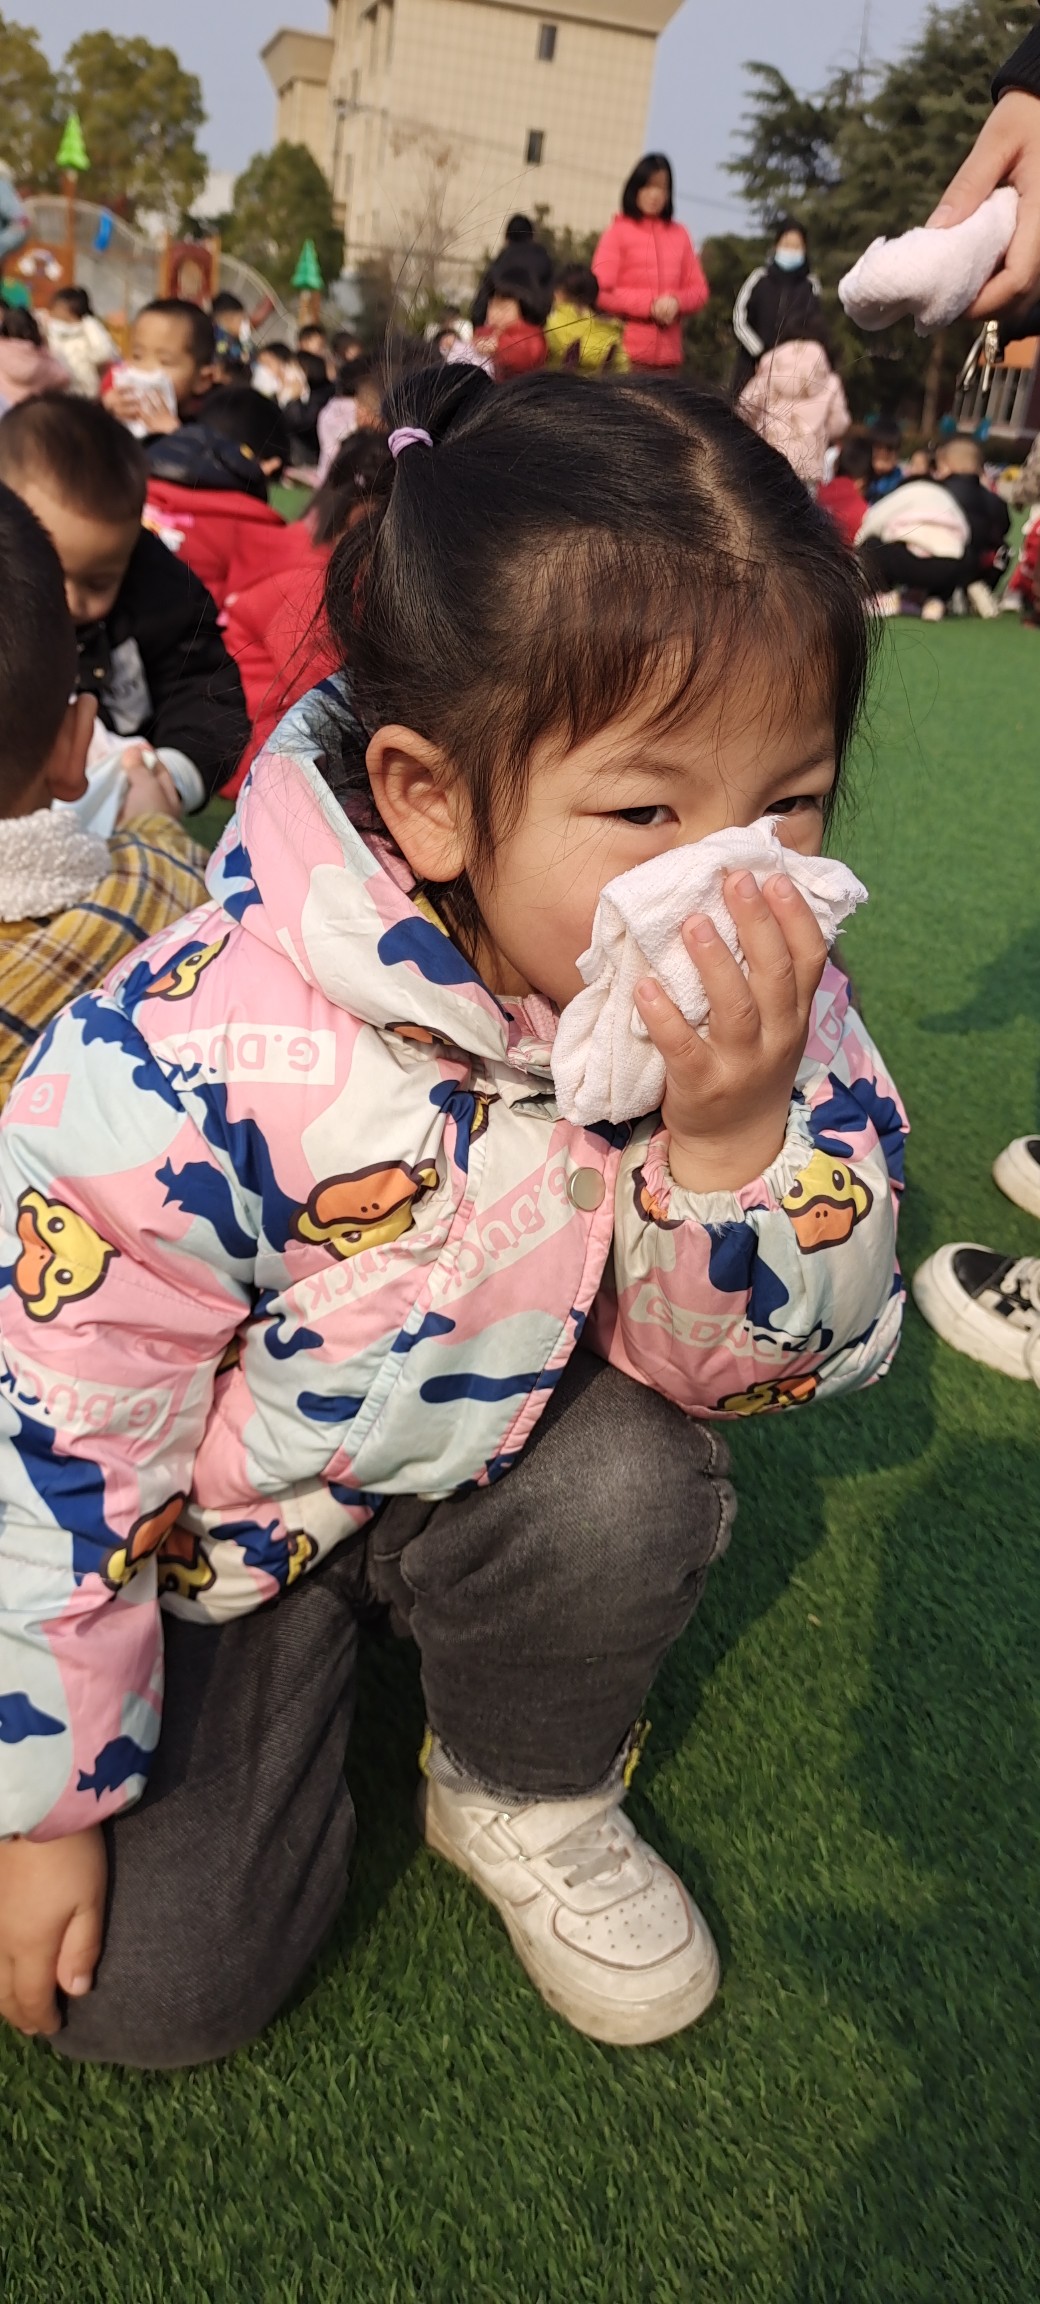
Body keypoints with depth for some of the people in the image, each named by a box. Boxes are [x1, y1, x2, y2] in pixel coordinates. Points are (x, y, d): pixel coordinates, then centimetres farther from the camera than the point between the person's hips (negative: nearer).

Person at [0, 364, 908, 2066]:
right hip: (218, 1507, -2)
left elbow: (754, 1367, -15)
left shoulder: (758, 1006, -20)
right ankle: (289, 1657, 23)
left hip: (499, 1452, 3)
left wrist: (732, 1134, -36)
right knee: (157, 1977, -7)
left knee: (632, 1475, -29)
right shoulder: (207, 1063, -34)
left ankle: (531, 1793, 5)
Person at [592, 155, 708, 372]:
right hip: (625, 354, -3)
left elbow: (699, 290, 14)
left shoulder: (679, 234, 14)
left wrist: (676, 302, -8)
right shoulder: (619, 231, 5)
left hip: (668, 355, 3)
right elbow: (601, 291, -3)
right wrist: (649, 304, -11)